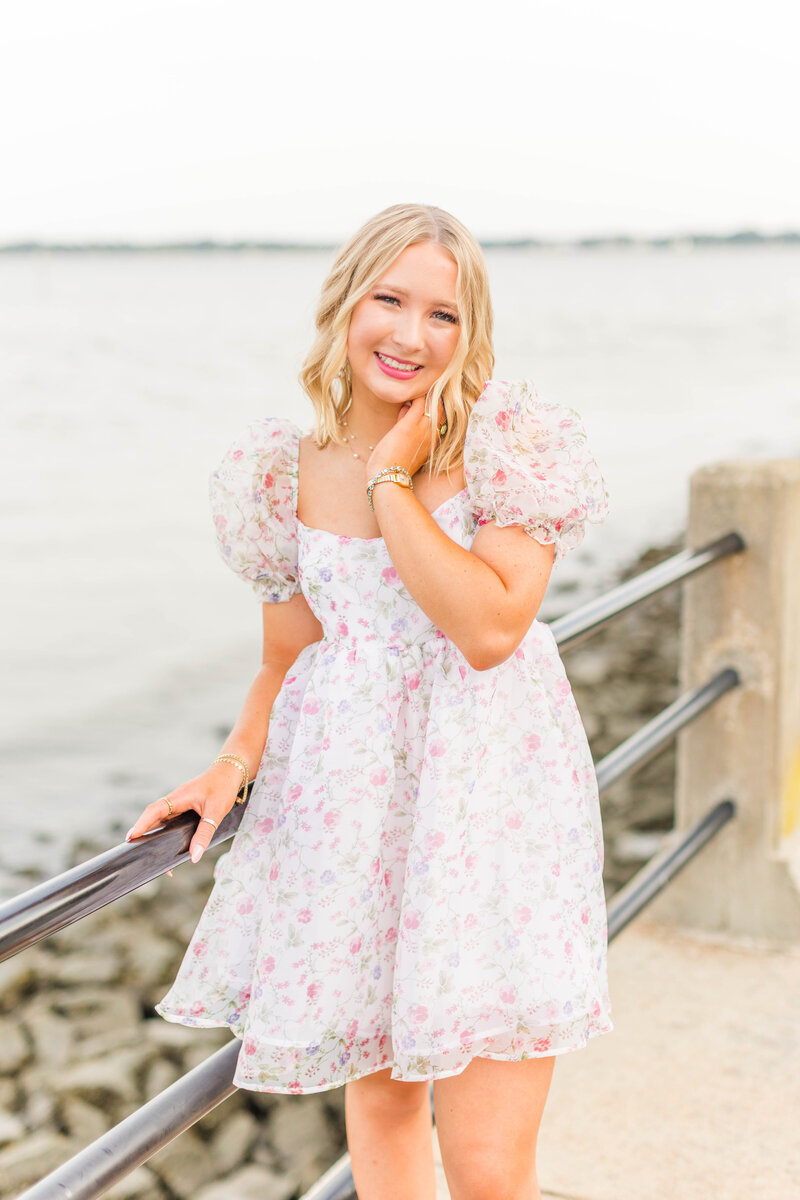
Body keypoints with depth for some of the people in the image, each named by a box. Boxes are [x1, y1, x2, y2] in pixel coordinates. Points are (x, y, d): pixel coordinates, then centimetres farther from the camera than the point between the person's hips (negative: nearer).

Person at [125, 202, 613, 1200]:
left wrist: (391, 481, -17)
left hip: (490, 791, -3)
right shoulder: (287, 472, 3)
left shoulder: (511, 442, -8)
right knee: (378, 1094, 19)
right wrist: (233, 766, -2)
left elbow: (491, 628, -20)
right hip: (347, 800, 4)